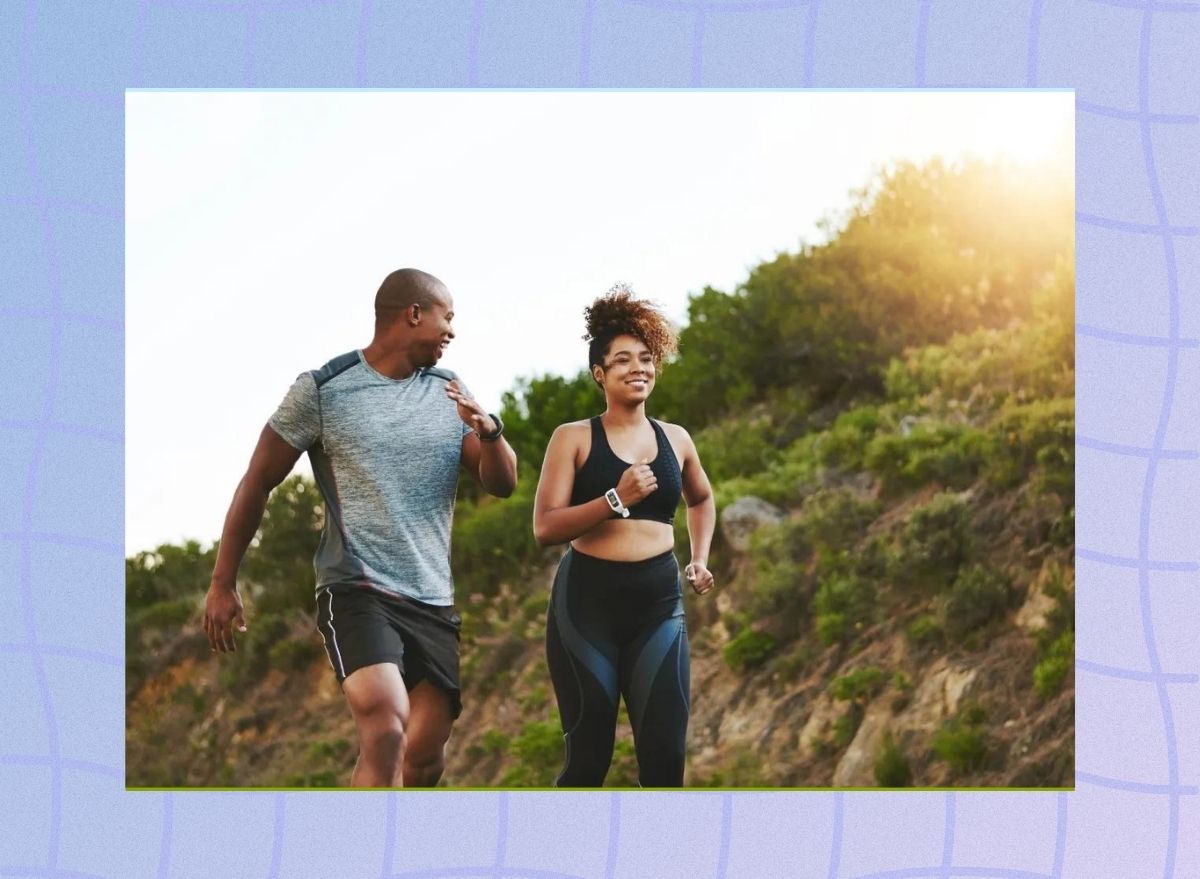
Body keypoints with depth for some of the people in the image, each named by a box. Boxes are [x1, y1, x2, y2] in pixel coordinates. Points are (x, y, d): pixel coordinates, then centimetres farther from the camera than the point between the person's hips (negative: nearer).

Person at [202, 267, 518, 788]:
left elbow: (502, 485, 9)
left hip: (434, 603, 6)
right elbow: (258, 482, 3)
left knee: (424, 763, 4)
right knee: (385, 730, -27)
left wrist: (488, 431, -14)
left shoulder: (449, 393, 12)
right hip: (357, 593, -5)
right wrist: (222, 584, 2)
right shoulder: (323, 390, -2)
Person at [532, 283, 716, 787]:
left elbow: (702, 500, 32)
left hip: (659, 605, 3)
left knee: (665, 752, -5)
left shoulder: (675, 440, 11)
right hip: (587, 601, -3)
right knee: (590, 754, 2)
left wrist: (700, 560, 19)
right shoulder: (574, 438, -1)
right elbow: (545, 528, -11)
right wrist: (616, 499, -19)